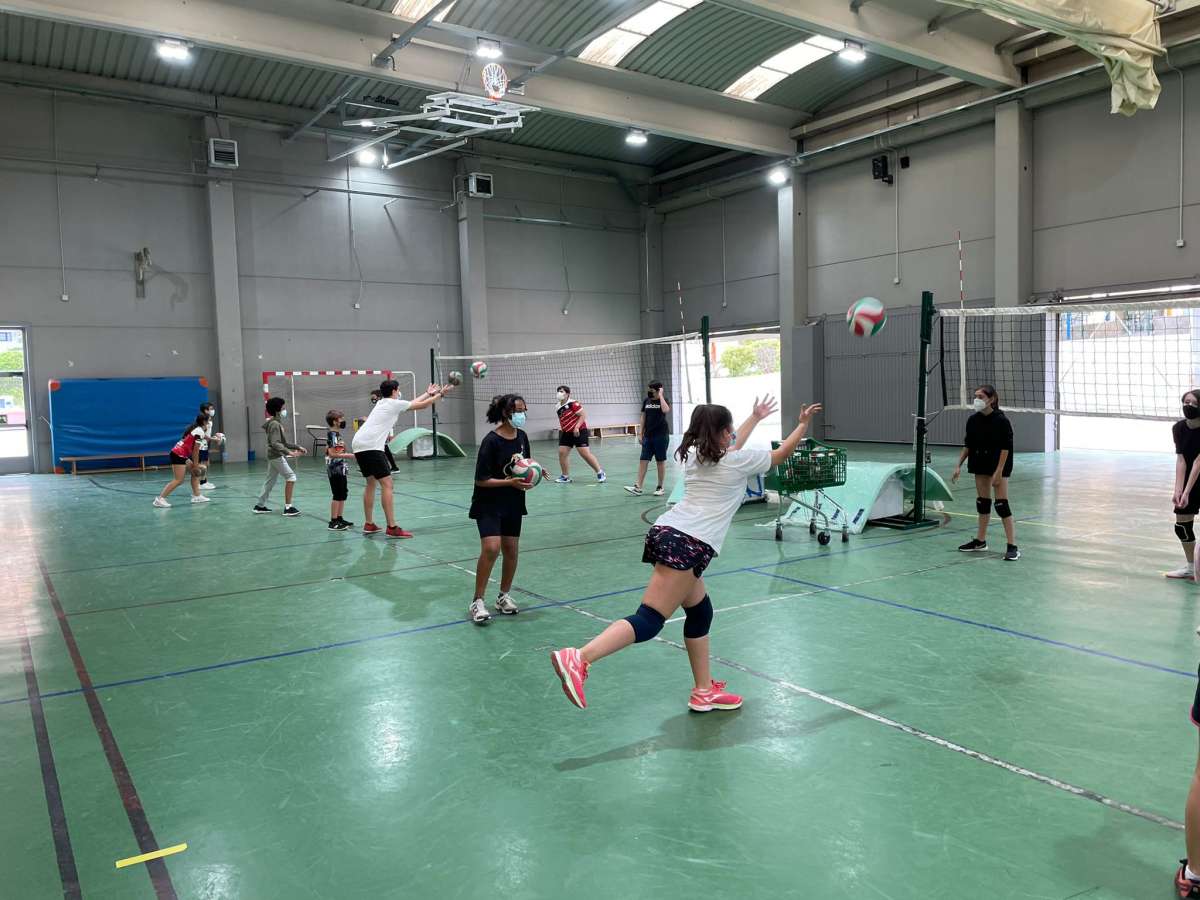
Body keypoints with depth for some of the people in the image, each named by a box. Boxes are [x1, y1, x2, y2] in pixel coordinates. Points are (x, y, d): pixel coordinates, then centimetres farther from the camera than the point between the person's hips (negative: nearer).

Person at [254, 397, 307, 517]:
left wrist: (298, 447, 15)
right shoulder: (274, 424, -16)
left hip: (274, 456, 10)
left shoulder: (277, 423, 14)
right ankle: (288, 507, -13)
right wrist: (289, 452, -34)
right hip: (276, 456, -10)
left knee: (271, 481, 15)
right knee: (291, 476, -12)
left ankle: (260, 506, 24)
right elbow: (275, 443, -25)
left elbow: (284, 442, 20)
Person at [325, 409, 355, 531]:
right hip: (335, 470, -9)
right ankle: (333, 522, -1)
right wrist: (349, 455, -19)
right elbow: (332, 453, -20)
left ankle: (339, 519, 20)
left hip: (341, 469, 9)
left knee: (343, 494, 12)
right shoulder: (332, 435, -14)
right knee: (337, 495, -6)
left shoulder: (337, 434, 14)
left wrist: (348, 454, 14)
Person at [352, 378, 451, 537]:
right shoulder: (394, 403, 2)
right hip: (371, 446, -10)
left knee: (371, 483, 19)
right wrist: (440, 394, 22)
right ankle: (392, 528, -12)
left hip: (358, 444, 10)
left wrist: (428, 393, 43)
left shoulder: (382, 403, 25)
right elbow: (422, 405, 9)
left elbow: (411, 402, 35)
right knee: (386, 484, -9)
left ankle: (369, 524, 22)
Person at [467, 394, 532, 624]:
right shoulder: (491, 441, -18)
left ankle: (504, 596, 28)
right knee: (491, 548, -20)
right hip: (488, 503, -6)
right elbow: (481, 480, -18)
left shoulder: (522, 437, 1)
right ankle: (477, 602, -7)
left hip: (513, 503, 6)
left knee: (511, 550, 8)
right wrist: (509, 482, -26)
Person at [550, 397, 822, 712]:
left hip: (667, 532, 9)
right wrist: (804, 423, 33)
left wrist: (755, 417, 54)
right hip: (688, 544, -9)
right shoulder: (738, 461, 2)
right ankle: (578, 659, -32)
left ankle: (704, 692, 28)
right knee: (649, 620, -16)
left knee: (700, 612, 21)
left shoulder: (694, 455, 20)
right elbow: (782, 453, 19)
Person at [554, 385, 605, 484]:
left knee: (585, 453, -10)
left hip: (579, 432, -8)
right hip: (566, 433, 8)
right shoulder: (559, 408, 9)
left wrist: (577, 427, -23)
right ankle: (565, 477, 11)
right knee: (562, 453, -1)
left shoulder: (573, 404, -15)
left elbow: (583, 415, -17)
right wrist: (561, 429, 15)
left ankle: (600, 473, 4)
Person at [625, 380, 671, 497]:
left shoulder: (664, 400, -5)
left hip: (661, 435, -4)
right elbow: (643, 417, 12)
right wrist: (641, 434, 9)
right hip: (648, 435, 4)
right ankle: (638, 487, -3)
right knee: (643, 461, -1)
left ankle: (660, 487, 12)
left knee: (661, 461, 3)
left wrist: (661, 395, -18)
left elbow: (666, 410, -28)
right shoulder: (646, 401, 7)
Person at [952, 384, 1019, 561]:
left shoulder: (1001, 420, -14)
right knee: (982, 502, 13)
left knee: (1001, 504, -8)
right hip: (980, 465, 6)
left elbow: (1006, 448, -15)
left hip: (998, 466, -6)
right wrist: (959, 465, 6)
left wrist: (998, 471, -19)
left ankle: (1012, 546, -3)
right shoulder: (973, 420, 2)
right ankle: (980, 541, 24)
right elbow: (967, 445, 10)